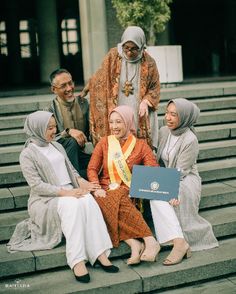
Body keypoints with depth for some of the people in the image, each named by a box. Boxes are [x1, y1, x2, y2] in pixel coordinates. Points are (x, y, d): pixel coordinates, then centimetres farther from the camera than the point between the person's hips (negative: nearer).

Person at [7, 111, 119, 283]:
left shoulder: (57, 146, 17)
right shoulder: (27, 155, -4)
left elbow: (71, 170, 18)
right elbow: (37, 185, -14)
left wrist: (82, 182, -5)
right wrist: (66, 192, -23)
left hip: (71, 192, 5)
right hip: (45, 200, -5)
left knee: (88, 200, -29)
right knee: (73, 205, -37)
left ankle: (100, 253, -34)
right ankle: (77, 261, -39)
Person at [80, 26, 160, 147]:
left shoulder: (148, 63, -2)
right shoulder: (113, 56, -1)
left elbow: (154, 88, 6)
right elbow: (100, 77, 13)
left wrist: (146, 101, -11)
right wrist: (85, 90, 18)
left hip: (139, 114, 0)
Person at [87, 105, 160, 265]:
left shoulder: (140, 145, 8)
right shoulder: (104, 142, 13)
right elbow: (92, 169, 8)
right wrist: (97, 188, -13)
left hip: (128, 191, -2)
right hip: (106, 190, 2)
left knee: (117, 199, -37)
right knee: (104, 202, -34)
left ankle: (151, 242, -37)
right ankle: (135, 244, -37)